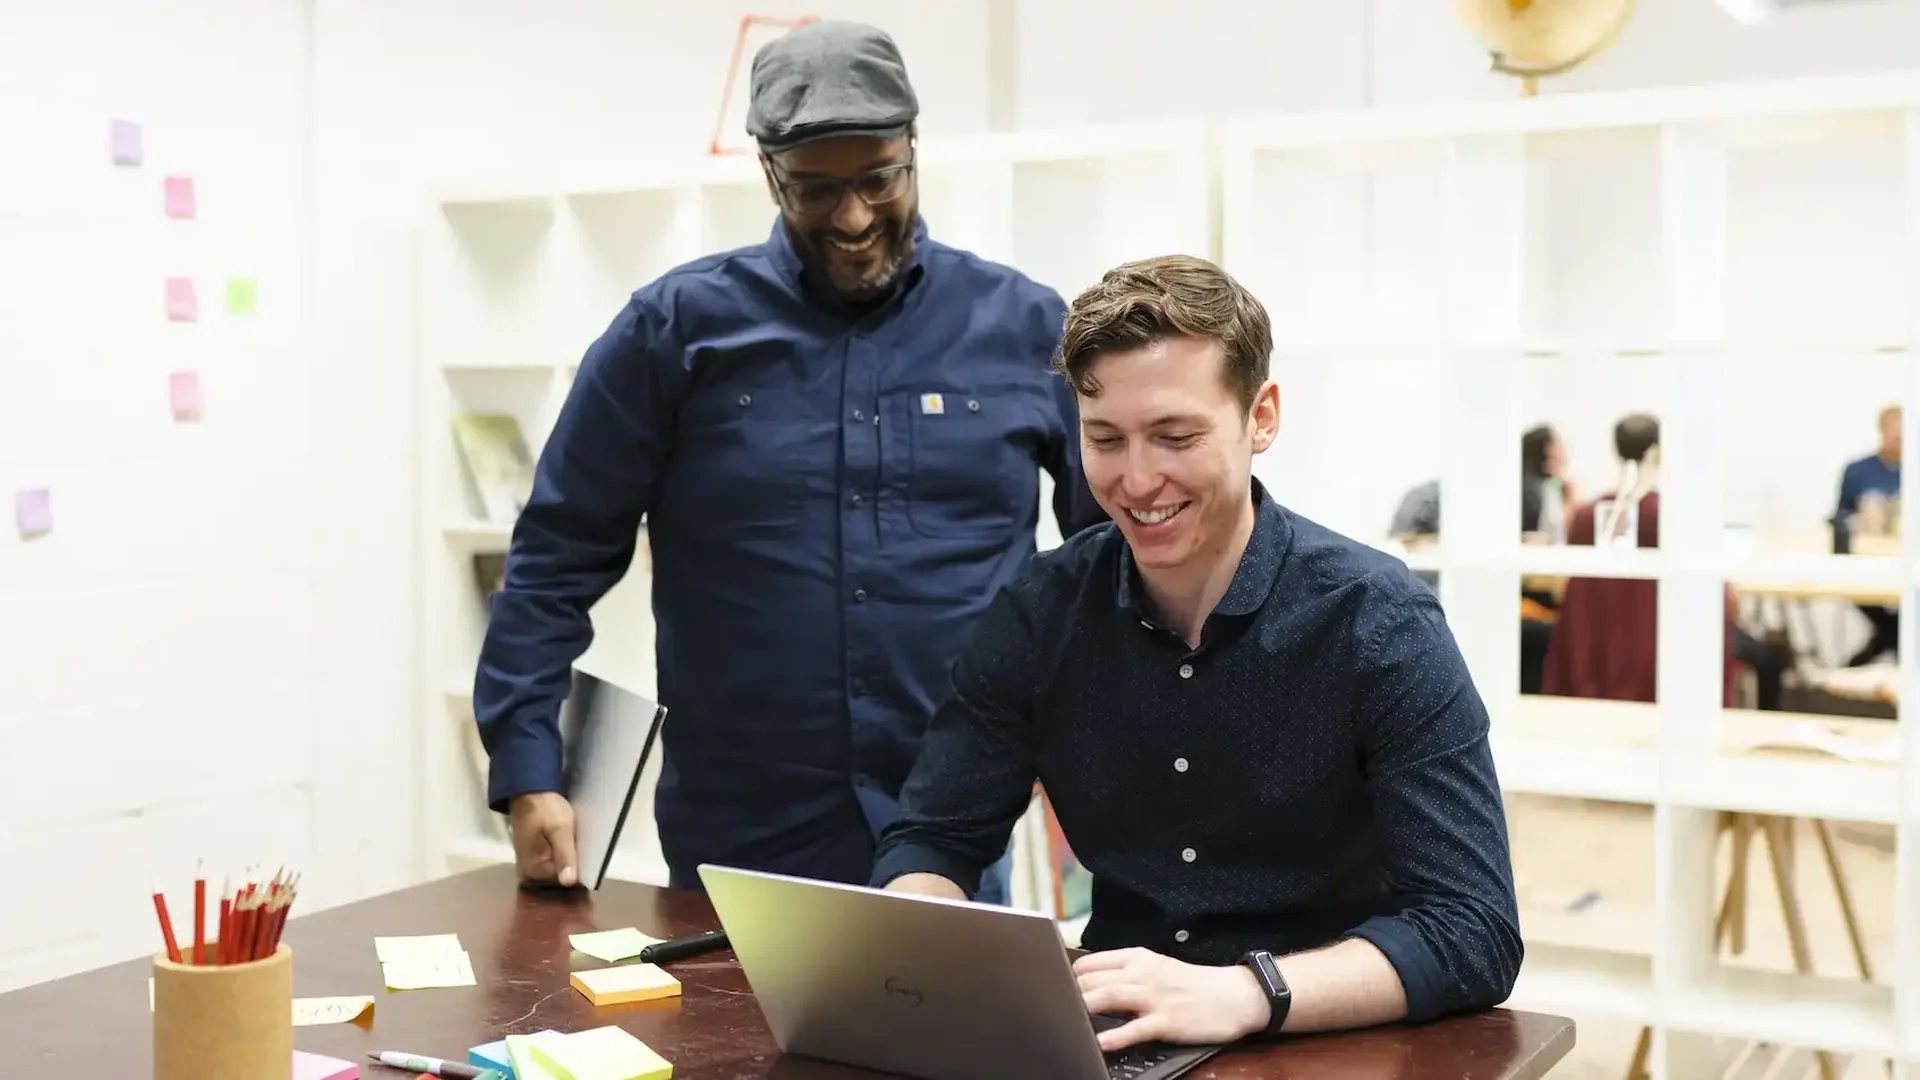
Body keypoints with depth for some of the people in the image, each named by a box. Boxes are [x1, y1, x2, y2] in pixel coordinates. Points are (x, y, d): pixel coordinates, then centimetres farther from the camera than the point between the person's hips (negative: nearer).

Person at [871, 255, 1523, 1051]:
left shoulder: (1378, 626, -14)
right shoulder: (1039, 614, -3)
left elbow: (1474, 933, -19)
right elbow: (931, 840, 1)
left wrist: (1243, 993, -34)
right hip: (1113, 1041, 3)